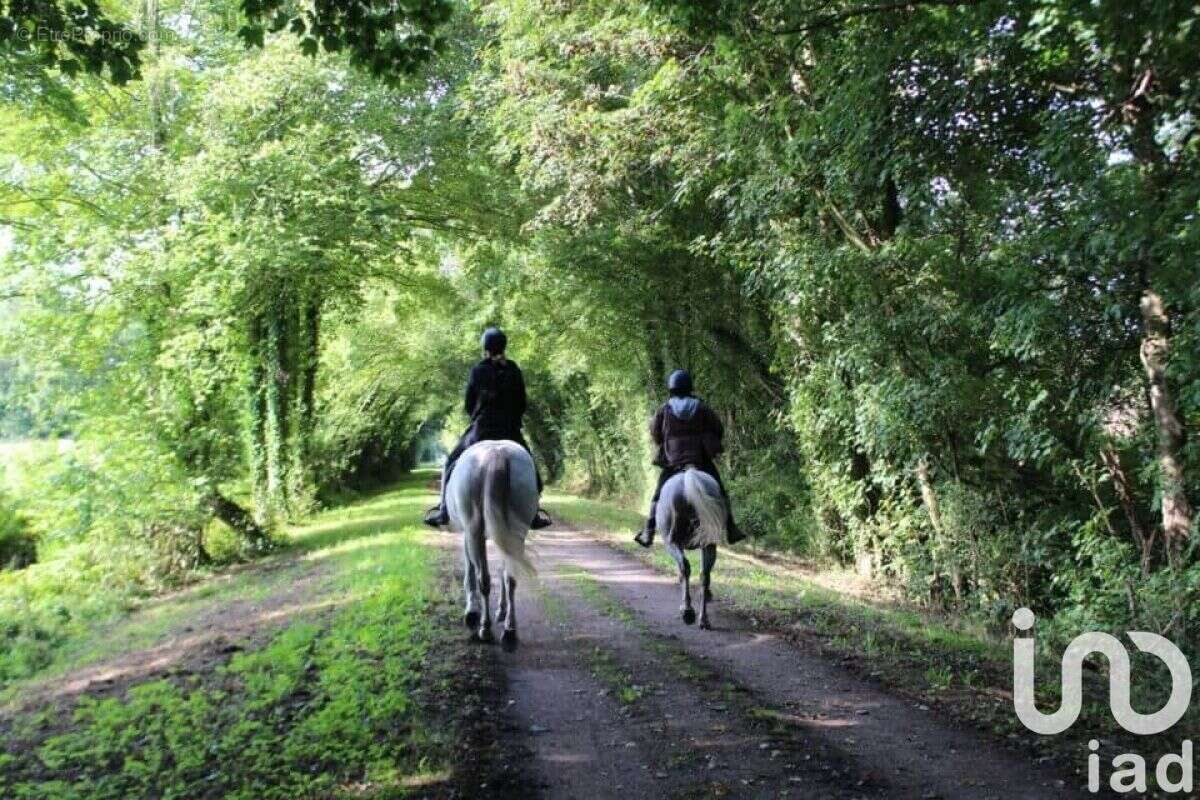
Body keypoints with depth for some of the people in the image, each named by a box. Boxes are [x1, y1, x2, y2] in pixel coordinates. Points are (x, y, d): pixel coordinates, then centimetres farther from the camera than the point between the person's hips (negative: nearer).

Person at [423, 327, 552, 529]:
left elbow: (468, 404, 2)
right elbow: (522, 404, 4)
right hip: (510, 431, 1)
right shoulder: (514, 370, 1)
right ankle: (532, 514, 13)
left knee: (451, 464, 15)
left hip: (481, 430, -1)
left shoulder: (478, 370, -3)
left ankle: (443, 511, 10)